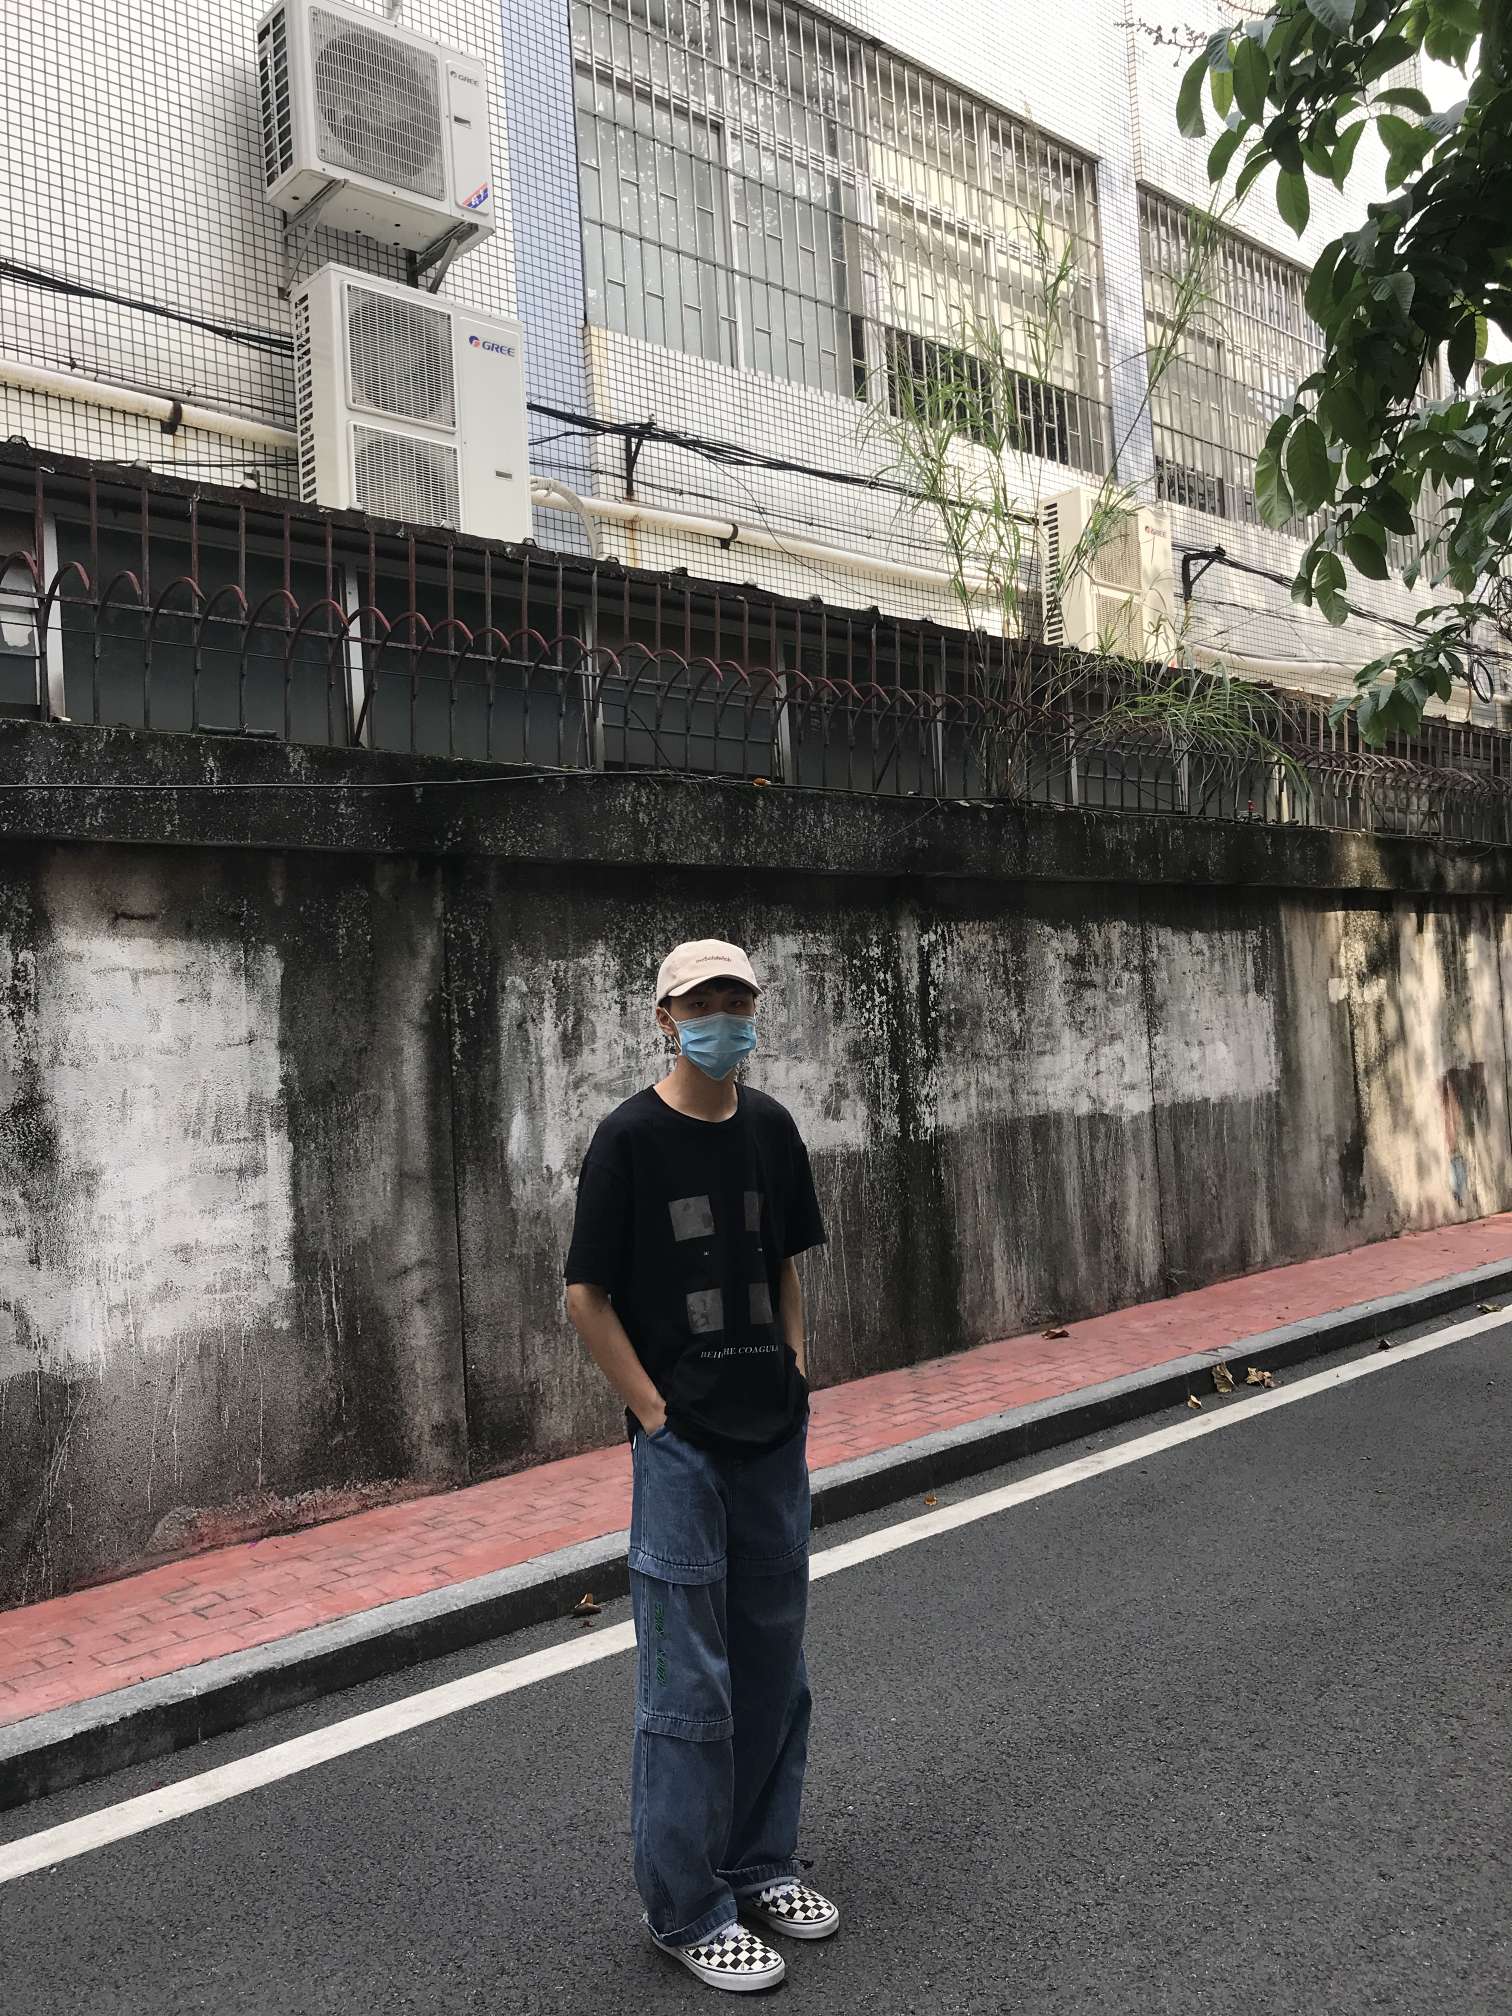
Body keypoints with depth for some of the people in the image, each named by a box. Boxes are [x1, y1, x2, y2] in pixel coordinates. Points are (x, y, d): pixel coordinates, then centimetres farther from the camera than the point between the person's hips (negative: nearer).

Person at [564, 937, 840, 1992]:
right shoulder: (629, 1137, -12)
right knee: (690, 1684, 3)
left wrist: (793, 1372, 5)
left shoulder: (770, 1126, 4)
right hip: (682, 1442, -6)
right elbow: (587, 1296, -10)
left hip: (775, 1433, 6)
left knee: (774, 1660, 18)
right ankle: (686, 1908, 21)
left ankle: (761, 1864, 36)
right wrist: (656, 1413, -12)